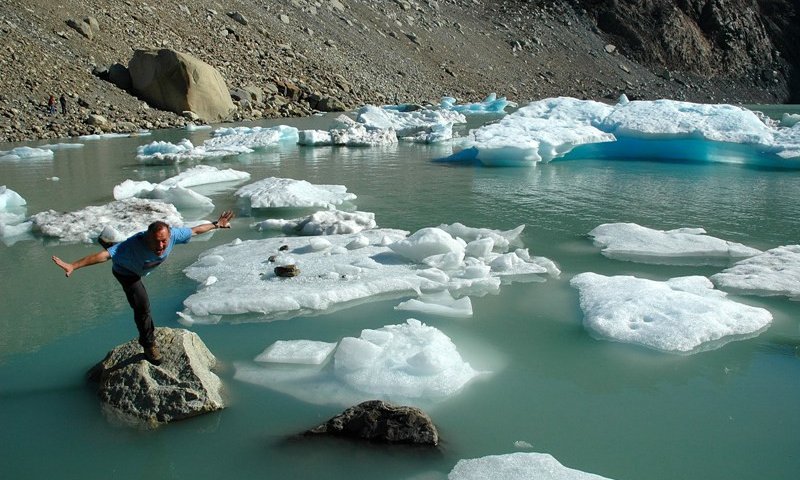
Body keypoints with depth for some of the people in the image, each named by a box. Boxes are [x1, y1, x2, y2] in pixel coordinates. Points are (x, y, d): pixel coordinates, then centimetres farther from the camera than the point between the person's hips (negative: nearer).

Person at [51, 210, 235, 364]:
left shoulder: (173, 234, -38)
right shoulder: (134, 245, -50)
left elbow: (194, 230, -20)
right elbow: (104, 255, -56)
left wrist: (216, 225, -9)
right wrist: (73, 266, -64)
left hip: (140, 269, 5)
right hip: (126, 272, -5)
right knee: (142, 306, -14)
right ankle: (149, 345, 9)